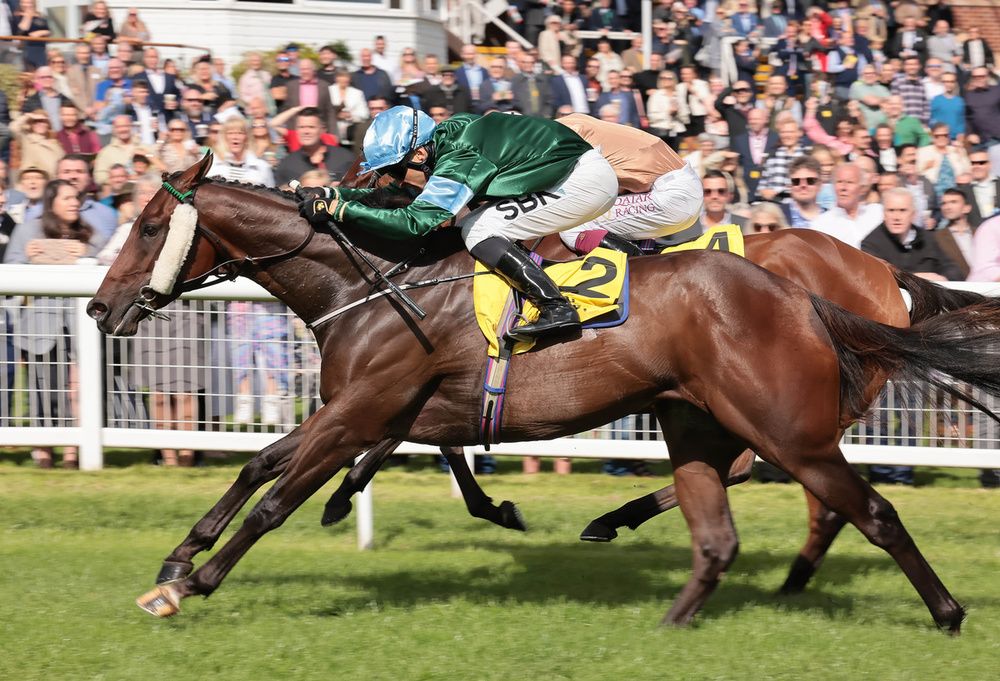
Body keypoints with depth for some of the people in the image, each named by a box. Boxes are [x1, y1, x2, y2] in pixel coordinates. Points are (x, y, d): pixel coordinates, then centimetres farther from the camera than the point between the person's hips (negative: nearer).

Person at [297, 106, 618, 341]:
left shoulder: (456, 163, -23)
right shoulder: (448, 134, 5)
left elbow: (413, 221, -30)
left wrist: (337, 209, -28)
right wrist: (331, 195, 6)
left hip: (583, 181, -10)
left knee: (480, 231, -14)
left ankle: (556, 307, -19)